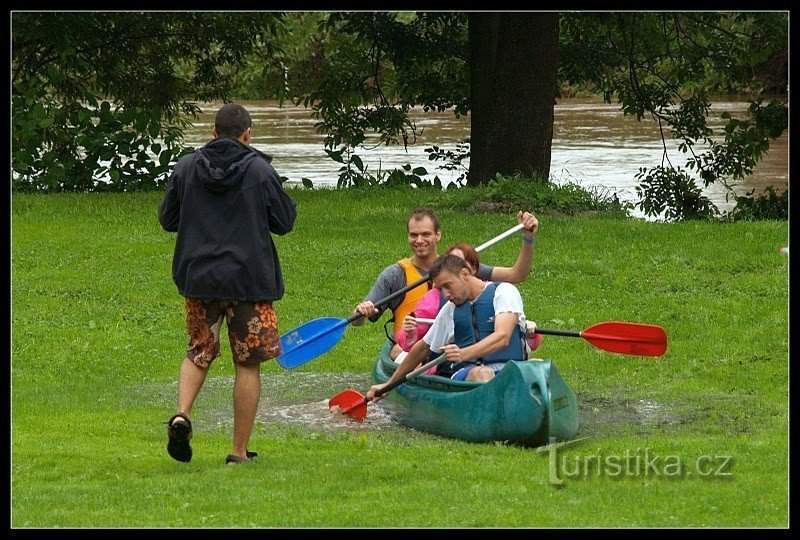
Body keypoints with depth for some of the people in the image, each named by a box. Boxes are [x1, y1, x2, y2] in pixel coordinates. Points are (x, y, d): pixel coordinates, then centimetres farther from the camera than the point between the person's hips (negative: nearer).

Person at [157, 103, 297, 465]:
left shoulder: (186, 167, 1)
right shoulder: (260, 170, -7)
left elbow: (167, 219, 8)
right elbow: (284, 222, -1)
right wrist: (287, 200, 19)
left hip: (198, 277, 3)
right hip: (249, 280, -3)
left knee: (199, 353, 19)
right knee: (248, 364, 6)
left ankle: (181, 414, -7)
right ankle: (240, 451, 7)